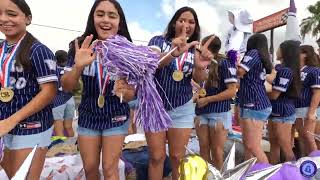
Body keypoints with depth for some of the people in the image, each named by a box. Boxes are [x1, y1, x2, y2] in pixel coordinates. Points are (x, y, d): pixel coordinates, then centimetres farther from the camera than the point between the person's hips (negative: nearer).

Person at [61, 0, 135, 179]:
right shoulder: (81, 47, -10)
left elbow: (132, 94, -8)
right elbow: (67, 87, -10)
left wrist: (123, 90, -31)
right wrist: (78, 66, -29)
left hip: (116, 118, -2)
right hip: (88, 117, 2)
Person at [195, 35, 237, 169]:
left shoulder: (225, 64, -6)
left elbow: (232, 91, -13)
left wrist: (208, 99, -14)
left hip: (219, 113, -6)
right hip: (202, 113, 6)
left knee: (217, 151, 4)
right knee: (203, 149, 10)